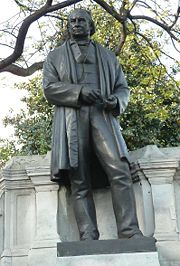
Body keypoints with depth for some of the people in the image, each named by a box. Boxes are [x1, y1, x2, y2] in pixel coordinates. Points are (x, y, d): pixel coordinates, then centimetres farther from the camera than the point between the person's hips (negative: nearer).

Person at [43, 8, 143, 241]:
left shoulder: (107, 55, 26)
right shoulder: (55, 56, 22)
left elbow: (122, 87, 20)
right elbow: (49, 88, 6)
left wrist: (117, 100, -5)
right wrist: (80, 91, -11)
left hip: (102, 117, 1)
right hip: (72, 120, -1)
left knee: (120, 171, -19)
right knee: (80, 183, -8)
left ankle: (129, 232, -20)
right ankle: (88, 237, -12)